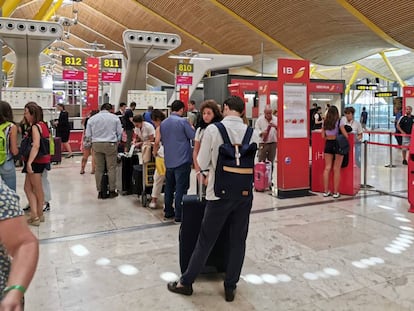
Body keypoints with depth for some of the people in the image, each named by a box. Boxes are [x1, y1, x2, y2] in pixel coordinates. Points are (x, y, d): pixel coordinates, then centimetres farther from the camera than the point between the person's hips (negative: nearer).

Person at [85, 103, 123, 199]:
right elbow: (120, 132, 2)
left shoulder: (92, 118, 6)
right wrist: (116, 141, 17)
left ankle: (100, 192, 11)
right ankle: (112, 191, 7)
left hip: (96, 145, 2)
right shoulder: (115, 118, 1)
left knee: (98, 169, 7)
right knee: (111, 168, 4)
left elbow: (88, 134, 5)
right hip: (110, 144, -2)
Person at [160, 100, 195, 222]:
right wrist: (191, 127, 11)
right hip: (182, 159, -6)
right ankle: (179, 215, 1)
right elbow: (193, 136, -6)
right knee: (181, 188, -2)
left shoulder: (163, 123, 9)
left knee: (169, 187, 15)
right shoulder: (183, 121, -11)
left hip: (168, 160, 6)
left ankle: (168, 212, 23)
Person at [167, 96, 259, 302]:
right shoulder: (252, 133, -2)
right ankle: (230, 287, 25)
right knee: (238, 241, 13)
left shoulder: (213, 130, -12)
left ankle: (186, 282, 25)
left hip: (220, 193, -3)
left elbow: (202, 163, -6)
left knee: (205, 241, 8)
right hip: (245, 192, 3)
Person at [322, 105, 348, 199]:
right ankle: (335, 192, 5)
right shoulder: (339, 122, -6)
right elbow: (345, 135, -8)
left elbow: (323, 136, 8)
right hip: (337, 144, -4)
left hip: (328, 144, 4)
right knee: (336, 169, 1)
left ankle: (326, 191, 11)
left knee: (327, 168, 8)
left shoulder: (325, 122, 6)